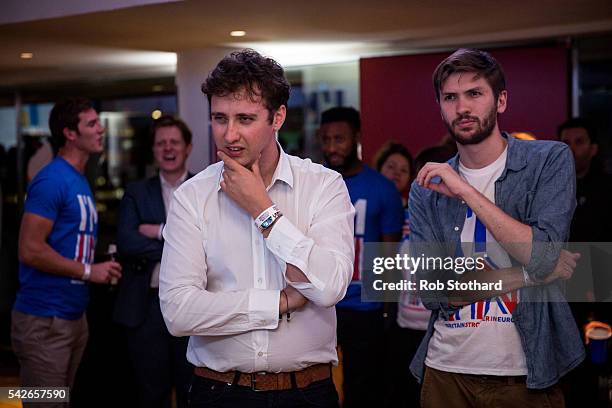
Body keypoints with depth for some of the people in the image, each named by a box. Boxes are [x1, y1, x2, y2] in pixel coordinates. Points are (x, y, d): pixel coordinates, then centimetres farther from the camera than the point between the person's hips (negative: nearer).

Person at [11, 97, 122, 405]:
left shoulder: (80, 181, 14)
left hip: (74, 316, 9)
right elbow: (30, 250, -21)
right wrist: (88, 271, -15)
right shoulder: (51, 180, -15)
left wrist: (101, 268, 6)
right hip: (44, 320, -9)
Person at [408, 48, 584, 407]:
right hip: (446, 369, 3)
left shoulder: (550, 160, -4)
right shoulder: (427, 188, 3)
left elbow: (541, 256, -18)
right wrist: (528, 274, -12)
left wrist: (466, 192, -17)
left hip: (526, 373, -2)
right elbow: (433, 293, -7)